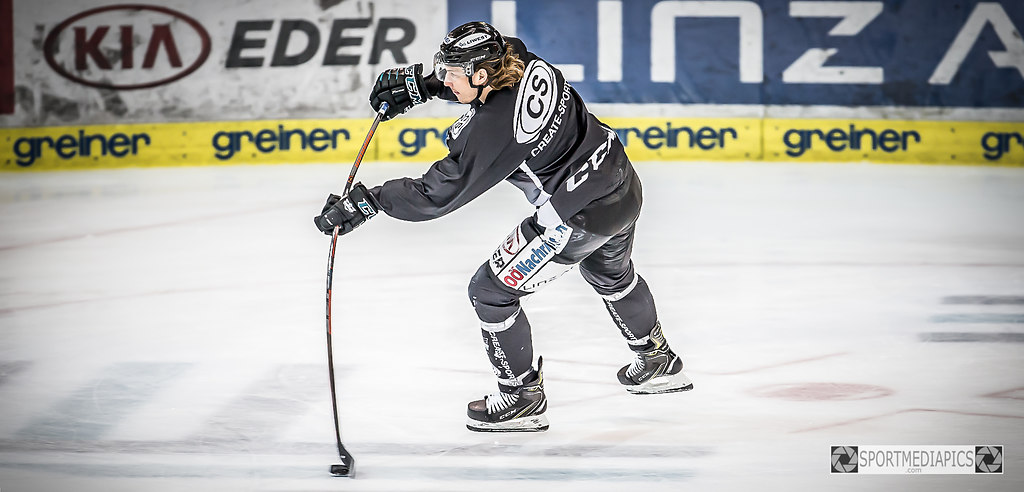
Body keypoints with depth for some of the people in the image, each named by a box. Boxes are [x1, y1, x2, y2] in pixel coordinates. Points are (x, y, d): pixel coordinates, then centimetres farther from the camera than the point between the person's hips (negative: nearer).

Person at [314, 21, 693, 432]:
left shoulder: (491, 130, -29)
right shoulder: (520, 59, -8)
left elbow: (436, 194, -23)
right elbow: (478, 82, 18)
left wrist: (364, 203, -18)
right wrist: (420, 84, 9)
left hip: (578, 218, -9)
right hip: (623, 187, 9)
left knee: (491, 291, 6)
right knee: (611, 275, 37)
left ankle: (522, 397, 20)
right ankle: (658, 363, 57)